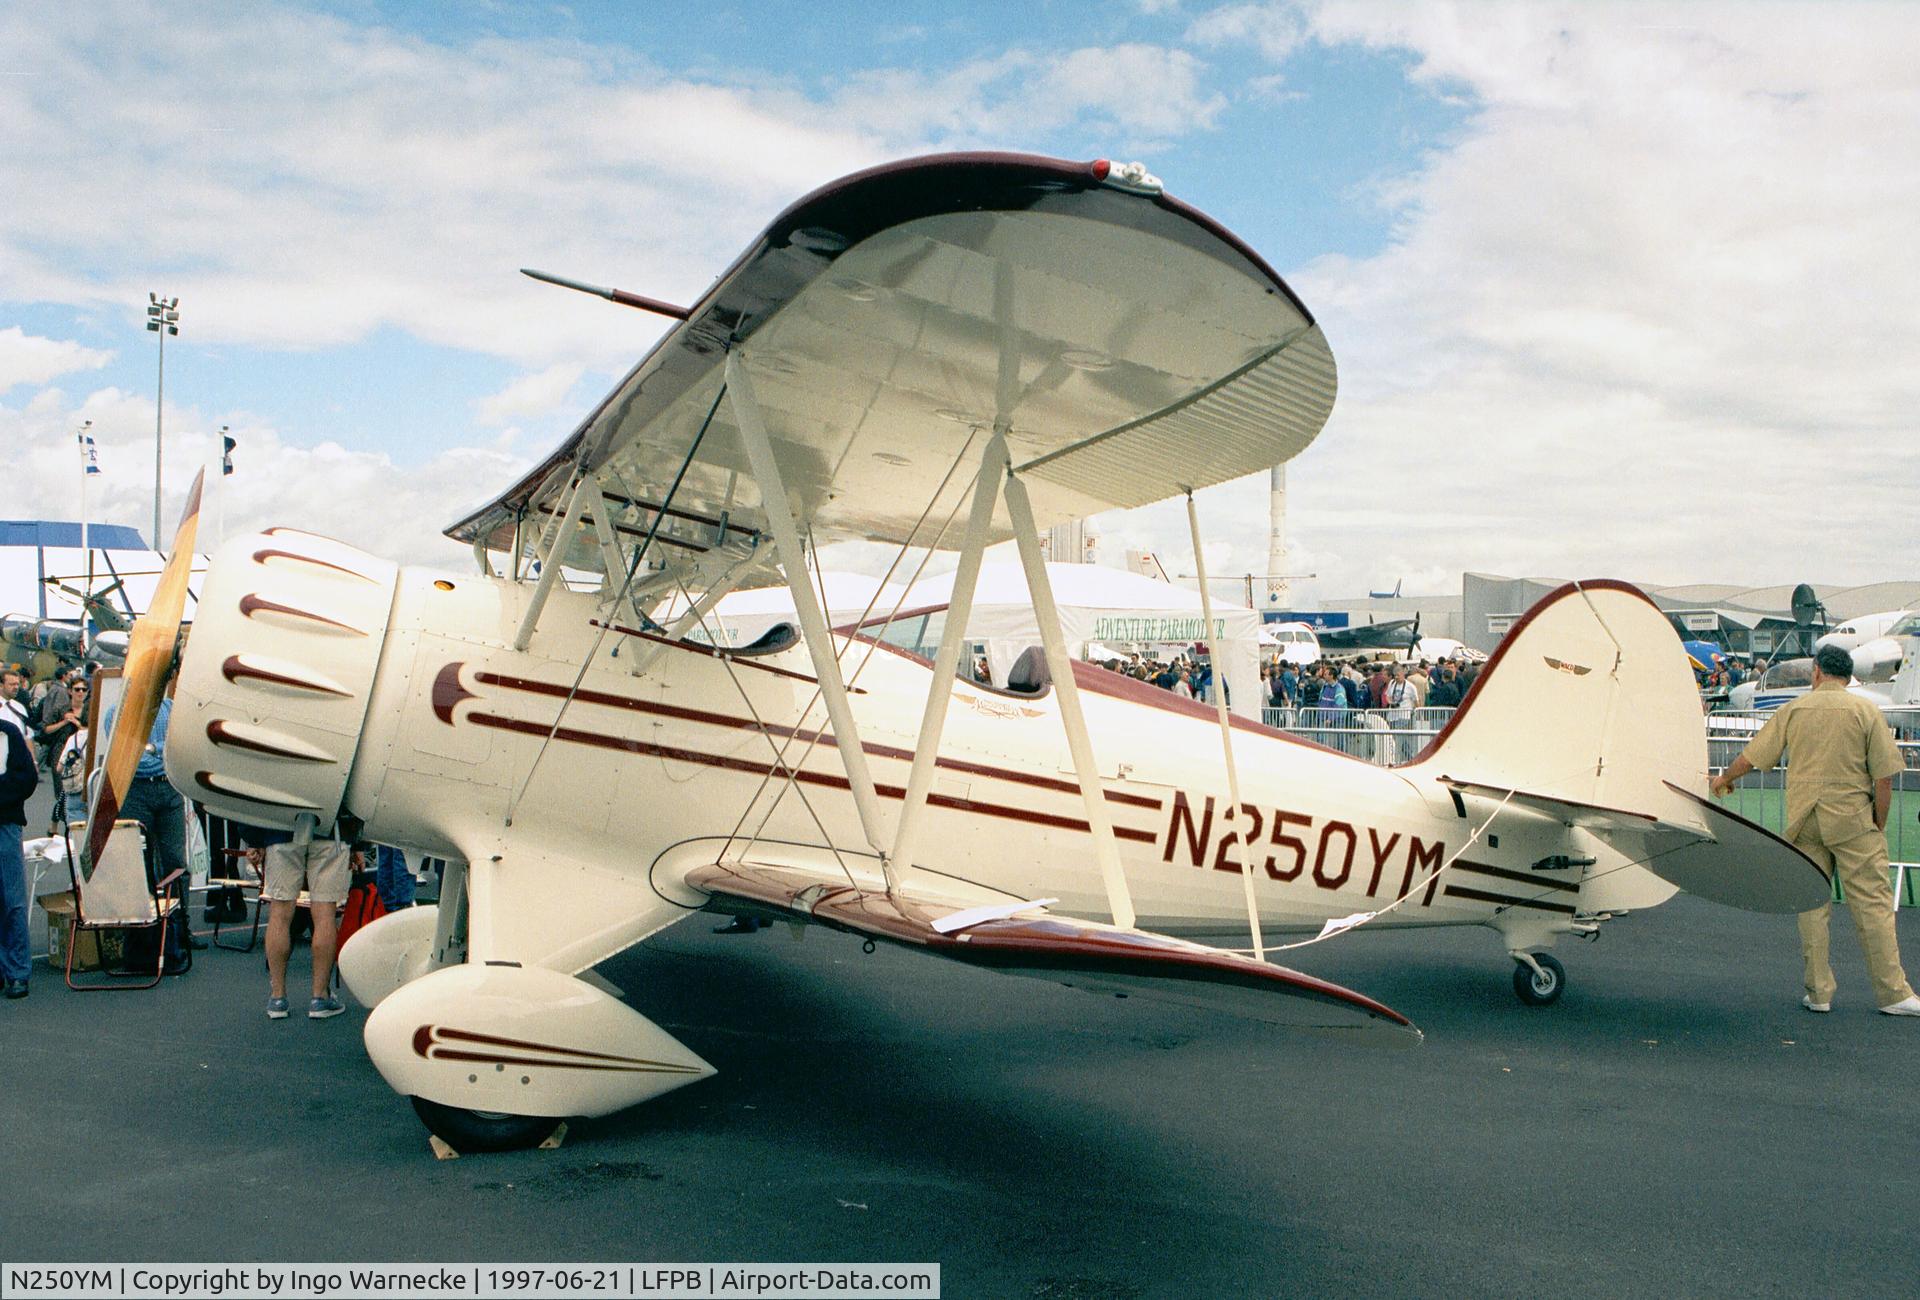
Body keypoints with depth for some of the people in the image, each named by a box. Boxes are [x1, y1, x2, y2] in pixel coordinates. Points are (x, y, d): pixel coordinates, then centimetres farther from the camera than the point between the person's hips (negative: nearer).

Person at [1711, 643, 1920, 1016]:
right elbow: (1883, 777, -5)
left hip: (1804, 819, 2)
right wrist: (1879, 825, 5)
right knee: (1872, 902, 1)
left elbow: (1751, 756, 9)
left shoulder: (1793, 709, 4)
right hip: (1853, 818, -2)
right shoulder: (1865, 711, -2)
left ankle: (1818, 992, 9)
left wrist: (1725, 779, 27)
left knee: (1811, 904, 8)